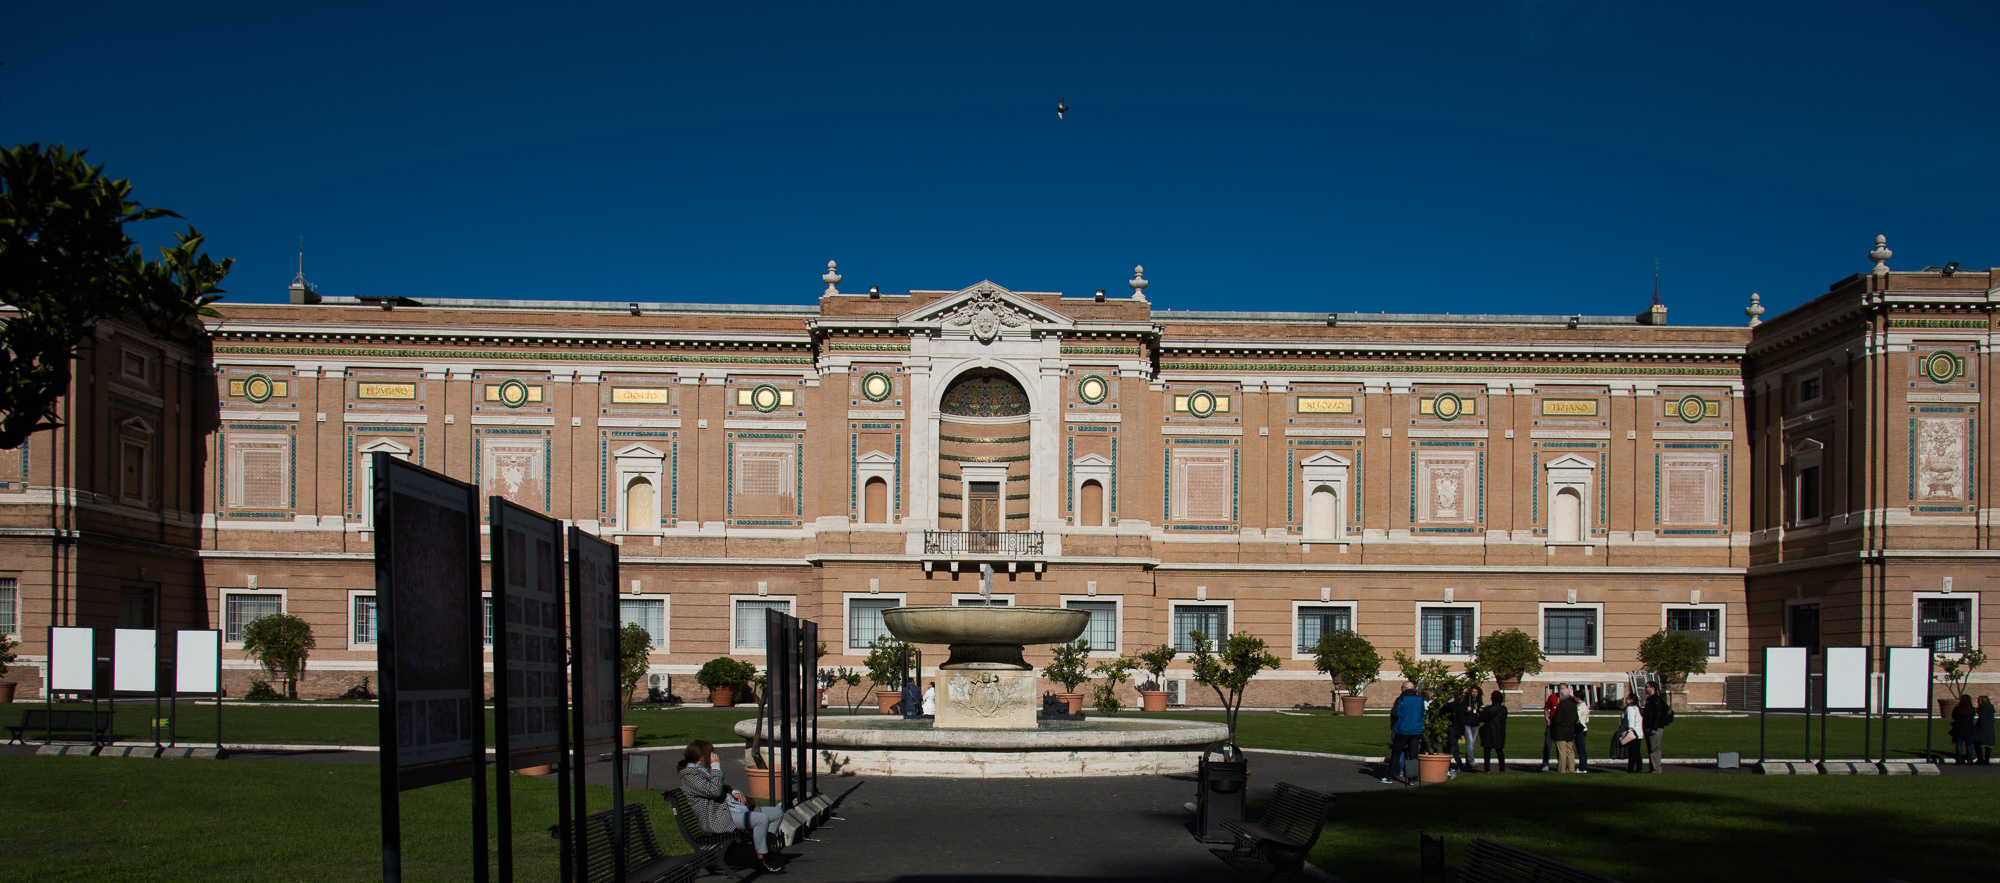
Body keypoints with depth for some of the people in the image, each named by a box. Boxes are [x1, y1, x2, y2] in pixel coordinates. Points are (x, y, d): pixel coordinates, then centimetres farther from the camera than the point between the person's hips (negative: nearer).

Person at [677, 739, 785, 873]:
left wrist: (733, 792, 10)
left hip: (732, 809, 11)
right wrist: (716, 768, -11)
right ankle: (762, 858, -14)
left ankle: (764, 849, 8)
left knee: (777, 813, 4)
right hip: (717, 819, -11)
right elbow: (715, 791, -22)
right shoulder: (689, 775, -11)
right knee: (762, 819, -30)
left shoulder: (705, 770, 20)